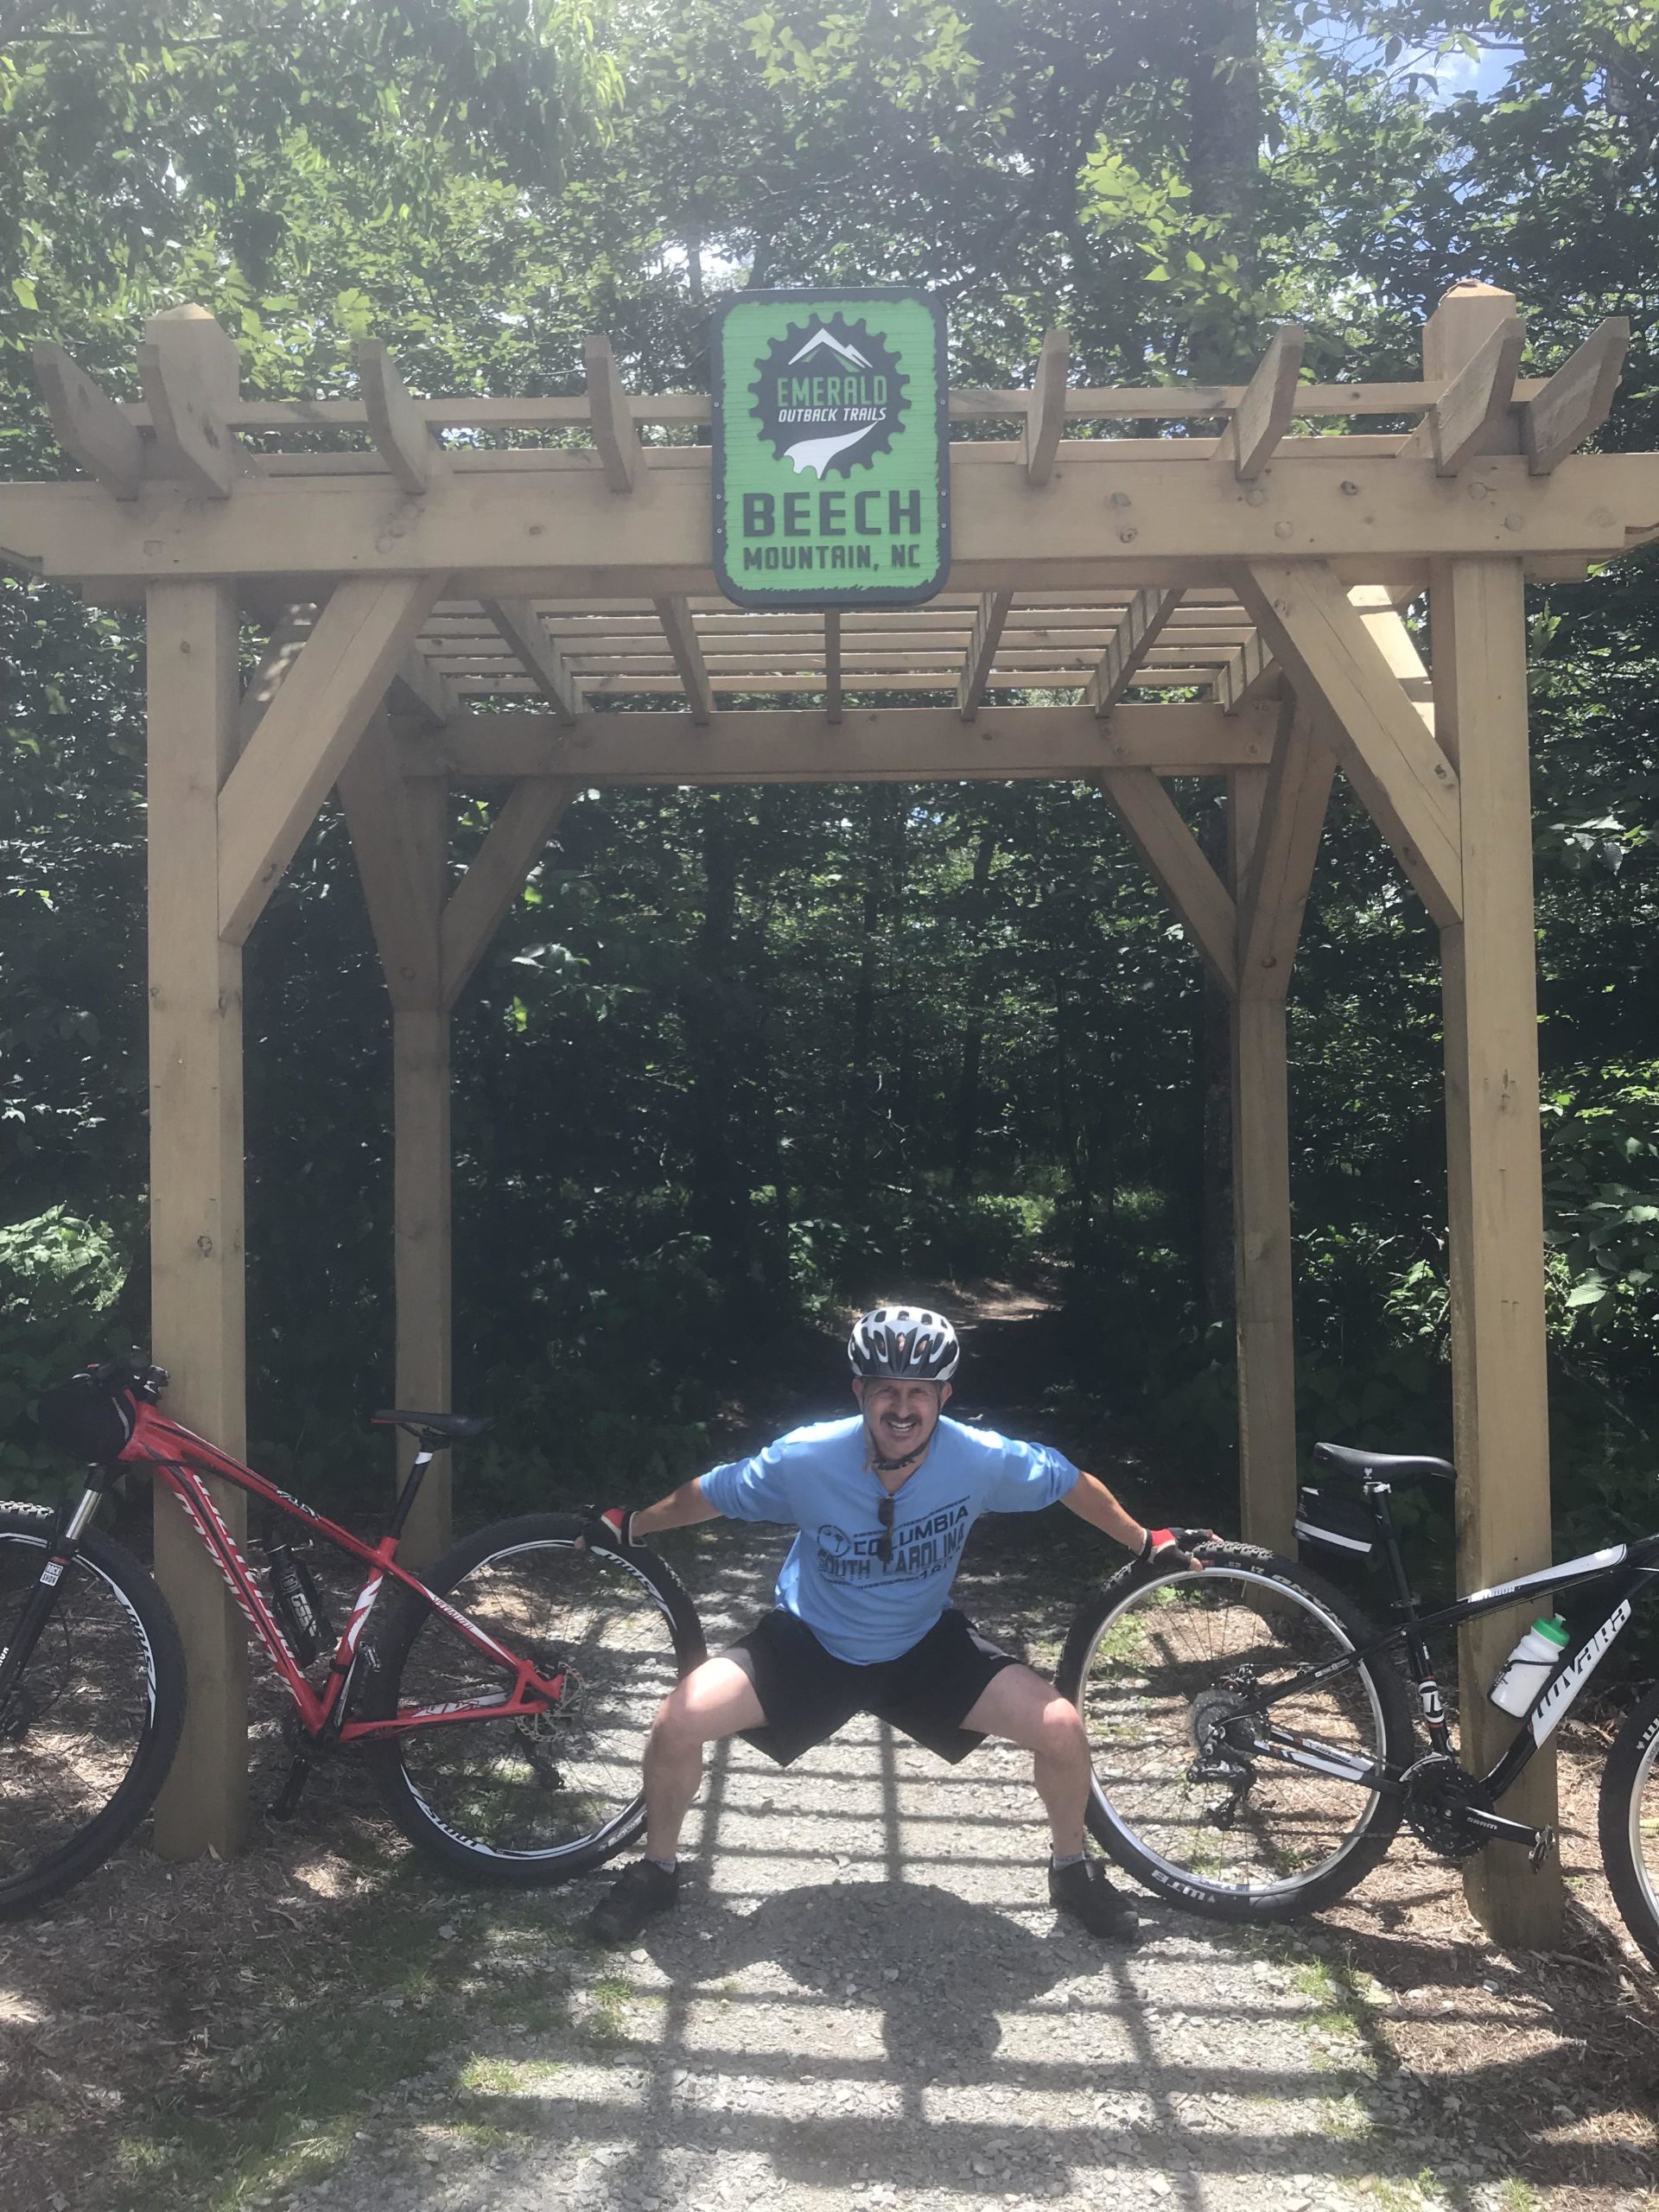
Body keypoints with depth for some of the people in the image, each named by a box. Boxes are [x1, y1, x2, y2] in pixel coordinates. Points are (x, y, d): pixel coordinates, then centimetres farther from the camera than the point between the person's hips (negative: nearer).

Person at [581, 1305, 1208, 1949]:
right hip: (809, 1645, -1)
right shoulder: (804, 1458, -27)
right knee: (677, 1723, -21)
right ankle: (656, 1870, 10)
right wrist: (630, 1527, 4)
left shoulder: (982, 1459, -24)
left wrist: (1146, 1542, 6)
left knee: (1062, 1728, -17)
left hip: (926, 1648, 1)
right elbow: (709, 1494, -8)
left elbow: (1071, 1483, -4)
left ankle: (1071, 1870, 15)